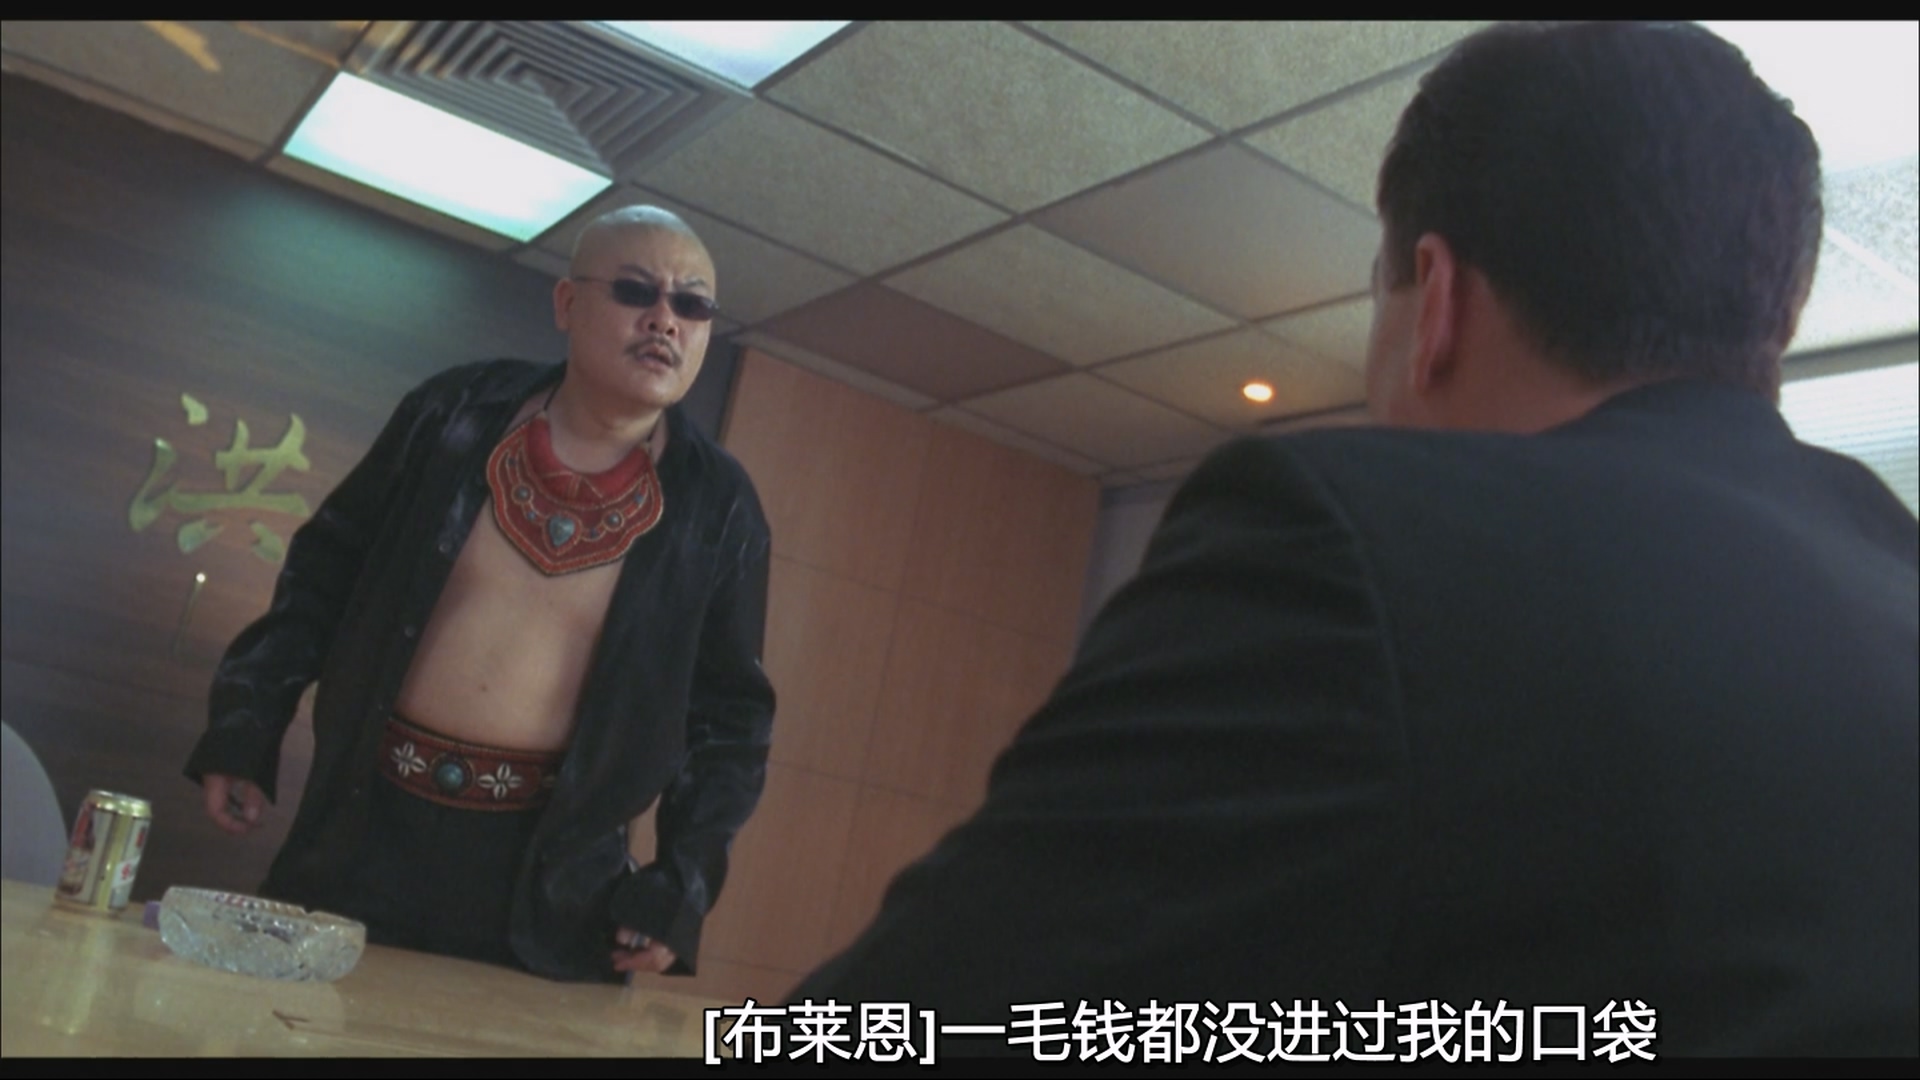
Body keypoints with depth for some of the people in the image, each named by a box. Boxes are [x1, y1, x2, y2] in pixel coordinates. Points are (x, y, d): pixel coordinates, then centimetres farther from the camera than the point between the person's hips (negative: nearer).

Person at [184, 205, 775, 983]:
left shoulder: (716, 508, -4)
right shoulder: (456, 413, -2)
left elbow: (728, 711, 1)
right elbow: (325, 572, 7)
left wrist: (681, 887, -5)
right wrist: (245, 729, 3)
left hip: (549, 872, -1)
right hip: (370, 831, 2)